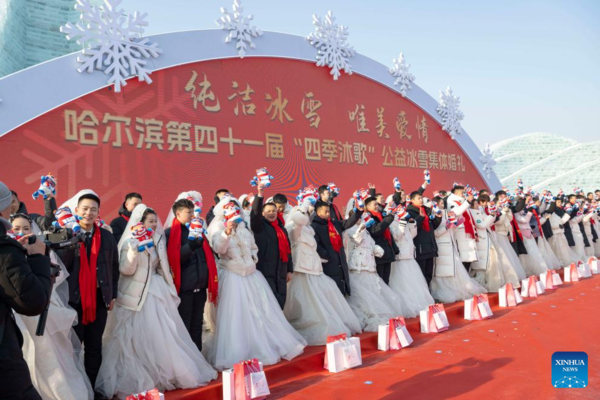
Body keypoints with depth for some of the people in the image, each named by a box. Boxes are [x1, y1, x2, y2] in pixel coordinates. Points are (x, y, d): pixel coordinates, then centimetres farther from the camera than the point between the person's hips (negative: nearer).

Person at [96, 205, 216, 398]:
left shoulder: (158, 241, 9)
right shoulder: (130, 242, -7)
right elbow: (126, 270, -14)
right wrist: (134, 251, -25)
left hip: (156, 292, 6)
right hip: (136, 293, -5)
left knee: (162, 334, 8)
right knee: (136, 336, 0)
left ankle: (166, 373, 19)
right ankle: (135, 378, 12)